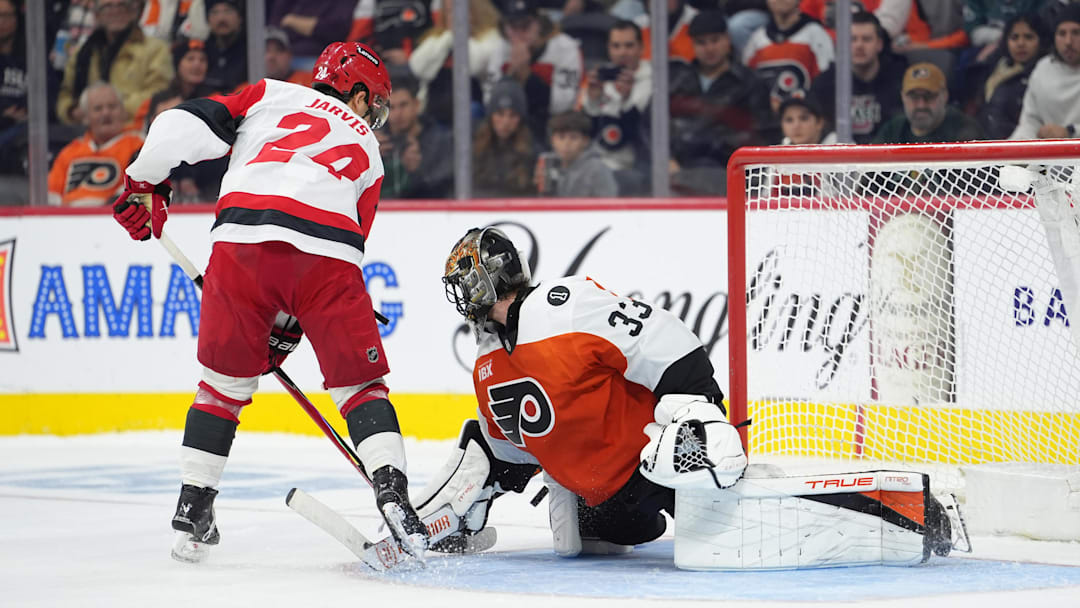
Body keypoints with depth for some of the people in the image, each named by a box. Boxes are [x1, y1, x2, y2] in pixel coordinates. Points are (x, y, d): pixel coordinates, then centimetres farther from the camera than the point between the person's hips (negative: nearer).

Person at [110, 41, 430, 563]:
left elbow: (186, 126, 11)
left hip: (243, 236, 0)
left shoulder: (271, 94, 27)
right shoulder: (366, 150, 30)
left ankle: (192, 512, 18)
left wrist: (144, 183, 24)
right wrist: (285, 329, 29)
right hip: (327, 253, 0)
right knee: (358, 382, 13)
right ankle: (392, 494, -5)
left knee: (225, 379, 17)